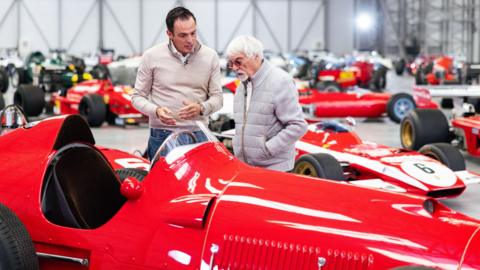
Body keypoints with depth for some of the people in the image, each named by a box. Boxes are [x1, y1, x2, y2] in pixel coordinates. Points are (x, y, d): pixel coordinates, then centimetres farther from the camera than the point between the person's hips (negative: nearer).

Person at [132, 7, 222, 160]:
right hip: (162, 136, -1)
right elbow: (137, 96, 6)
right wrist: (156, 111, -14)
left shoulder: (210, 56, 4)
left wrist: (201, 108, -14)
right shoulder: (152, 56, 0)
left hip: (199, 136, 1)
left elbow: (217, 97, 7)